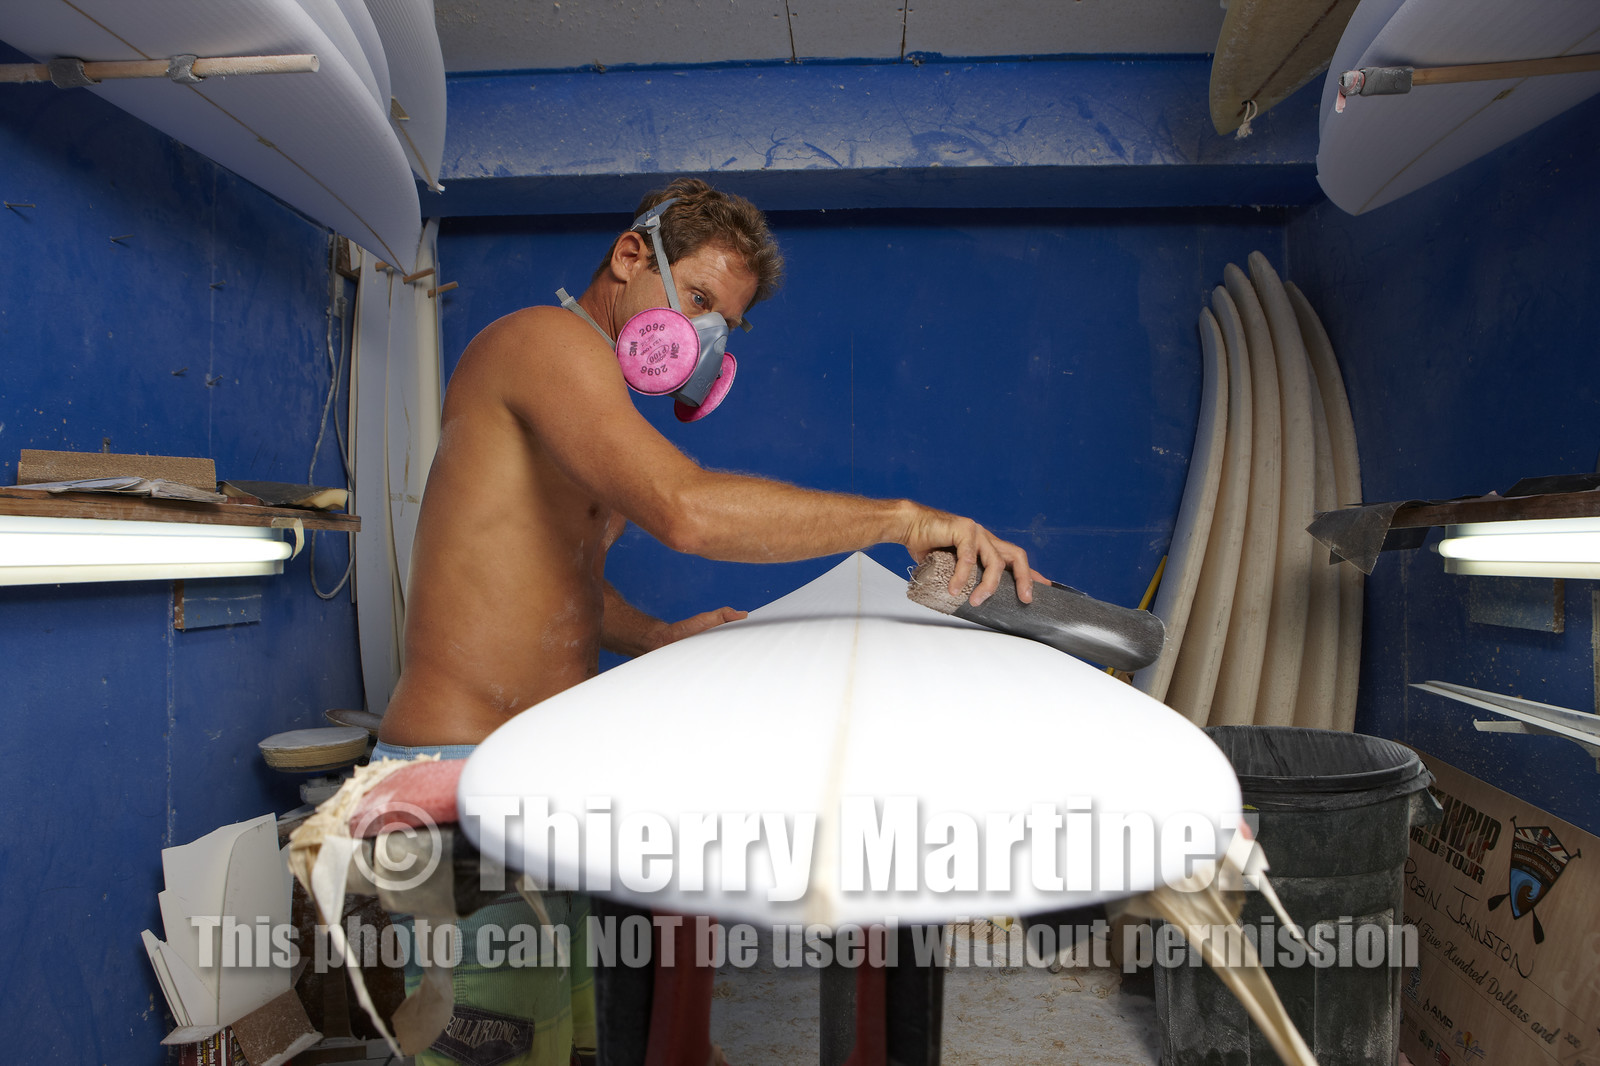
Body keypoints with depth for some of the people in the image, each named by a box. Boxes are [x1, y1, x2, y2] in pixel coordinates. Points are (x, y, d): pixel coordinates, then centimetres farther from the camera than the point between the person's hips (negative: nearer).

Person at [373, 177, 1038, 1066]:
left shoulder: (592, 401, 17)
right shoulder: (549, 337, -14)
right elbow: (687, 511, -30)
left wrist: (658, 640, 4)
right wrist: (904, 518, -26)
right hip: (464, 762, -9)